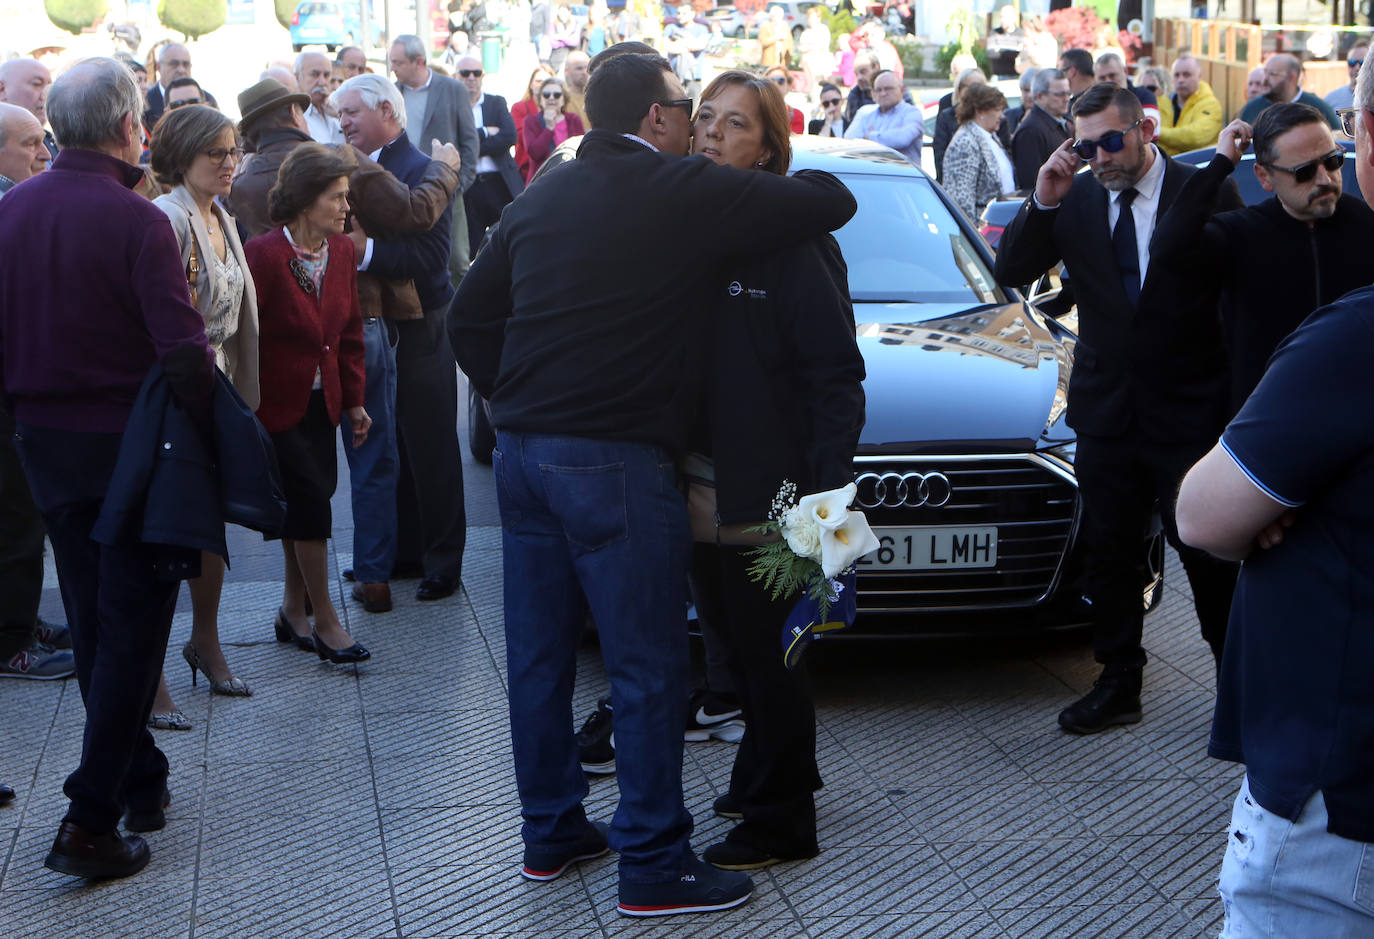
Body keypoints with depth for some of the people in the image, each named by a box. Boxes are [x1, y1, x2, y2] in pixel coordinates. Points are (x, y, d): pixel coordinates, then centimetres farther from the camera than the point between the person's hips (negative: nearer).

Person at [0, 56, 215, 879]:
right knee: (131, 626, 2)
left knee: (92, 621, 18)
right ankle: (92, 820, 0)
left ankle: (141, 781, 30)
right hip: (128, 442, -6)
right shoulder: (136, 221, -19)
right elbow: (183, 350, -23)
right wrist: (210, 432, -11)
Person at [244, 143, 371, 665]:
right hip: (277, 403, -6)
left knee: (302, 504, 11)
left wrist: (354, 400, 11)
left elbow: (350, 332, 12)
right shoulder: (264, 254, -18)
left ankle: (294, 607, 26)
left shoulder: (342, 251, 3)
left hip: (322, 403, 6)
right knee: (311, 499, -8)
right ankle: (324, 621, 2)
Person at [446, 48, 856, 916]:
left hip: (522, 451, 8)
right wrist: (787, 179, 16)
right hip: (615, 461, -8)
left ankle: (550, 832, 25)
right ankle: (654, 865, 5)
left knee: (539, 656, 14)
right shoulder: (684, 193, -8)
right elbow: (832, 203, -5)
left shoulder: (540, 200, 14)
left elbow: (469, 316, 18)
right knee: (648, 669, 0)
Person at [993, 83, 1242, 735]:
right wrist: (1042, 202, -17)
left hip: (1190, 412, -4)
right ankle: (1119, 685, 25)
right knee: (1109, 554, 12)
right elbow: (1010, 273, -2)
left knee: (1209, 557, 4)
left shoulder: (1207, 193, -9)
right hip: (1107, 408, 4)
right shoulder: (1076, 200, 1)